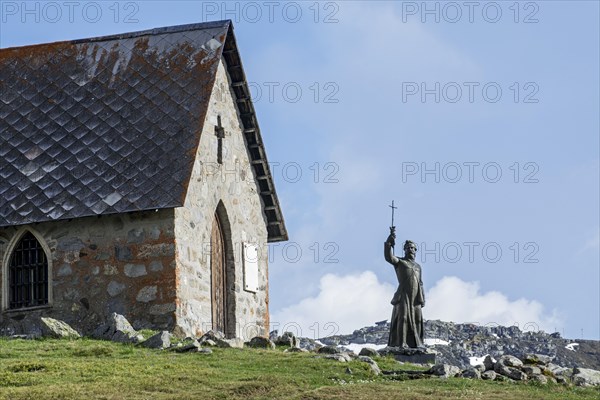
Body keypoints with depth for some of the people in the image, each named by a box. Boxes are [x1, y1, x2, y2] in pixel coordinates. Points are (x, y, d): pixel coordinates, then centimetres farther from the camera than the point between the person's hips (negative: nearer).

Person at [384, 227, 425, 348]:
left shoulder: (417, 266, 23)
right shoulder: (399, 262, 8)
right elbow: (388, 257, -13)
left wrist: (422, 298, 12)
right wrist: (390, 242, -24)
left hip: (416, 297, 5)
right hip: (403, 295, -5)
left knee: (417, 319, 3)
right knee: (403, 317, -13)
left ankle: (416, 343, 8)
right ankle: (401, 343, -17)